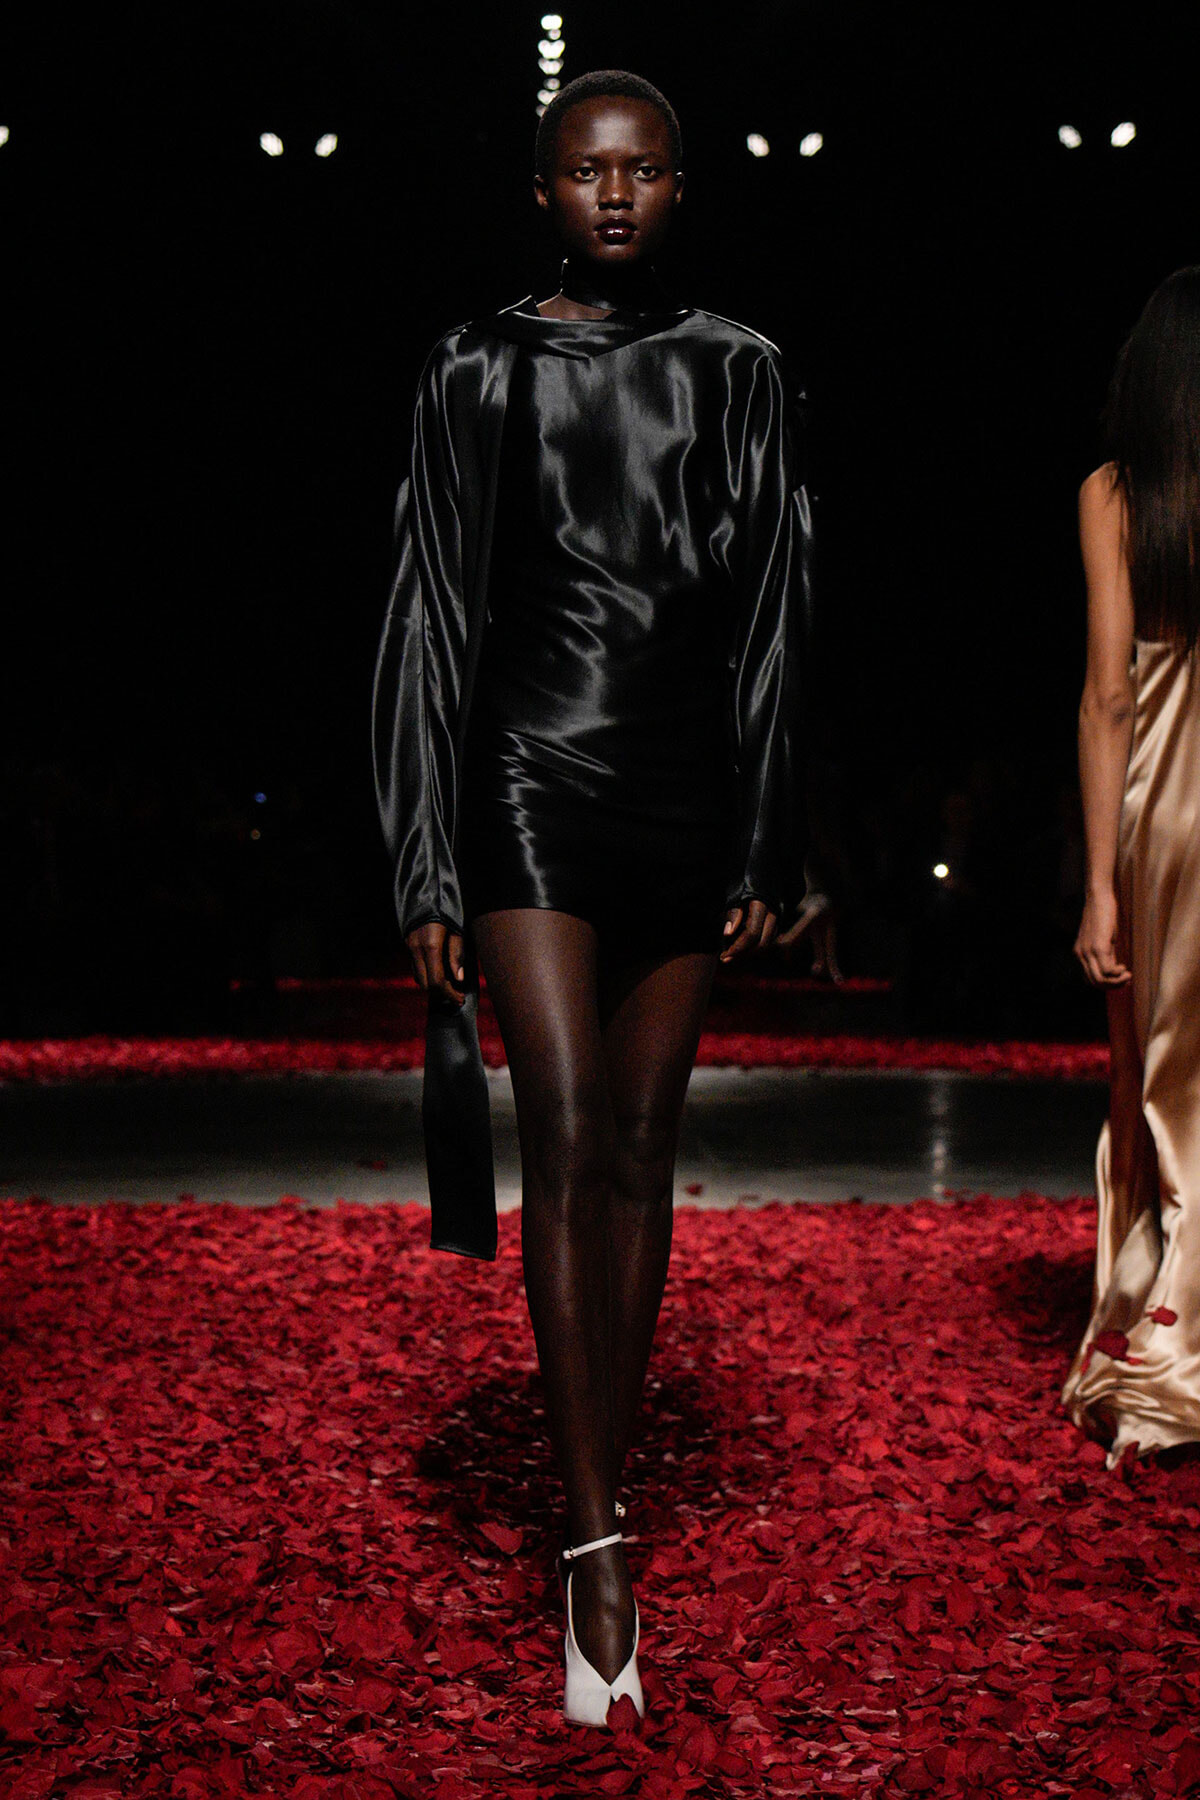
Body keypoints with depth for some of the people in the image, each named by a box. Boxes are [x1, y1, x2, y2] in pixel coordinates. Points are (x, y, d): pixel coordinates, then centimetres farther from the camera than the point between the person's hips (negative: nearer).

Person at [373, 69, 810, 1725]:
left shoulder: (737, 372, 10)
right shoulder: (480, 369, 5)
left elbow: (771, 620, 9)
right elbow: (435, 617, 2)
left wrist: (769, 852, 4)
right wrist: (430, 875, -3)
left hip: (684, 787, 3)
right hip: (533, 778, -2)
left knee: (641, 1156, 6)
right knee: (567, 1140, -13)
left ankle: (602, 1499, 19)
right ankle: (598, 1553, -9)